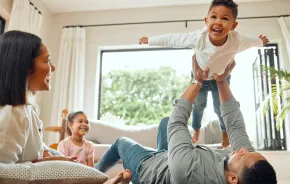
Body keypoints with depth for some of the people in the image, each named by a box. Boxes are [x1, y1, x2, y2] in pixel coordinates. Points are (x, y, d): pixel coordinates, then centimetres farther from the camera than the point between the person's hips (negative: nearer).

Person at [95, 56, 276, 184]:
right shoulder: (252, 166, -33)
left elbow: (177, 120, -35)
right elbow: (235, 124, -19)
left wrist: (197, 81, -24)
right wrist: (222, 81, -23)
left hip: (147, 166, -5)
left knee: (121, 142, 22)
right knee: (165, 121, 20)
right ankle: (164, 155, 47)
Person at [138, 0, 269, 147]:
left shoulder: (237, 41, -36)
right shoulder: (197, 38, -39)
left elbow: (253, 41, -12)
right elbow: (171, 39, -26)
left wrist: (261, 41, 11)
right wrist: (149, 40, -14)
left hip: (221, 78, 0)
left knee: (220, 108, 16)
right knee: (199, 105, 22)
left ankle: (225, 131, 50)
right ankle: (196, 130, 53)